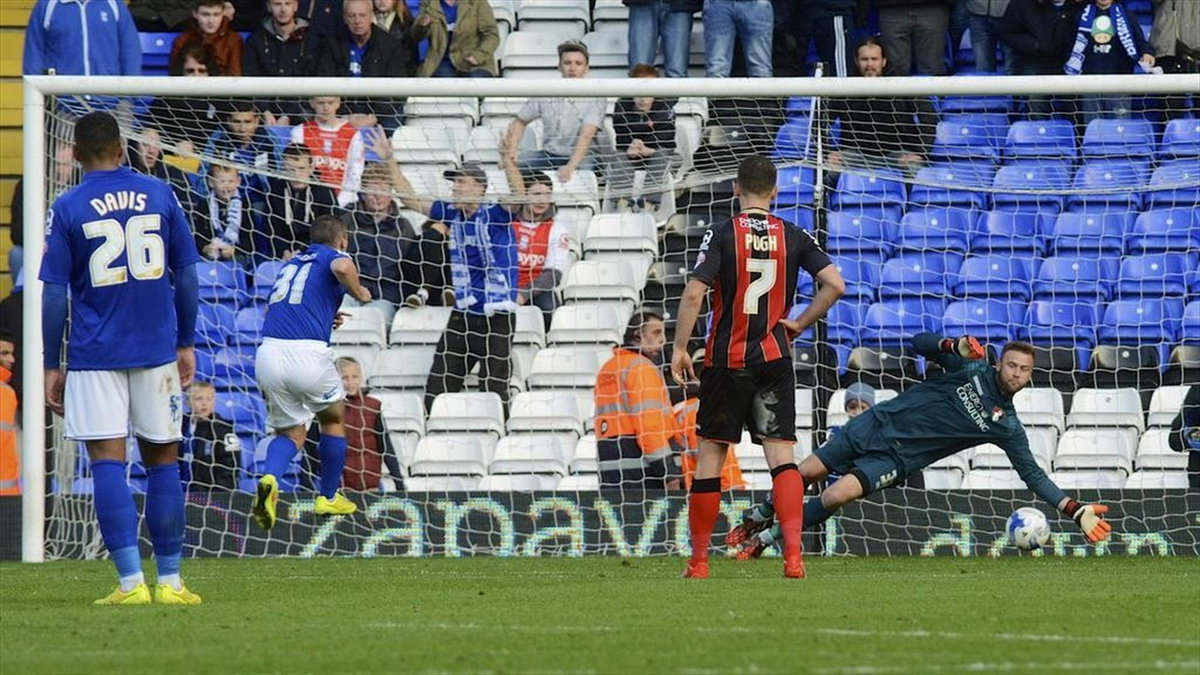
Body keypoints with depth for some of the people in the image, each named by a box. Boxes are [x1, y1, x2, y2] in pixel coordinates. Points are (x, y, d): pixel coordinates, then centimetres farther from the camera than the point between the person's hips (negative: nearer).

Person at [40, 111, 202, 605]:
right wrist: (186, 344, 15)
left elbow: (54, 294, -3)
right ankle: (170, 582, 12)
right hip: (157, 349, 2)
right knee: (162, 459, 10)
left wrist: (51, 367, 3)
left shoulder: (67, 209, -3)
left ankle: (131, 582, -12)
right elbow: (186, 274, 7)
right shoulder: (159, 194, 4)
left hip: (95, 355, -2)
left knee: (108, 461, -3)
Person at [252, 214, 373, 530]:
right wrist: (360, 294, 2)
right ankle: (329, 498, 29)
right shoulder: (334, 256, 8)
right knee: (334, 419, 23)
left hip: (268, 352, 5)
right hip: (307, 353, -5)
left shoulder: (291, 264, 27)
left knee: (291, 432, 16)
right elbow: (342, 267, -18)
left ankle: (269, 480, -15)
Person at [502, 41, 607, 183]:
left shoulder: (594, 98, -10)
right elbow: (520, 122, 12)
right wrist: (511, 152, -5)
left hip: (581, 156, -3)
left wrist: (571, 166, -37)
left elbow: (586, 135, -22)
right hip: (549, 154, 3)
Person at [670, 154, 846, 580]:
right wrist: (799, 324, 5)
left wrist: (680, 349, -6)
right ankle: (793, 553, -17)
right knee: (781, 454, -1)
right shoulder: (793, 237, 2)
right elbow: (834, 284, -5)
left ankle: (699, 560, 12)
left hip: (726, 361, -2)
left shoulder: (722, 235, -6)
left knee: (709, 456, 7)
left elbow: (694, 293, -14)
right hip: (774, 360, 2)